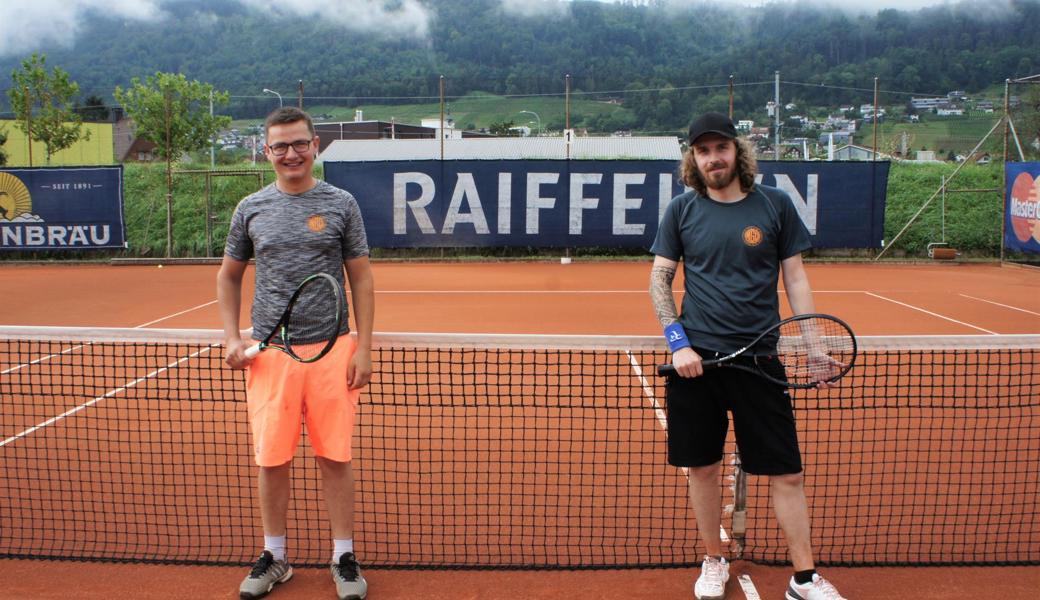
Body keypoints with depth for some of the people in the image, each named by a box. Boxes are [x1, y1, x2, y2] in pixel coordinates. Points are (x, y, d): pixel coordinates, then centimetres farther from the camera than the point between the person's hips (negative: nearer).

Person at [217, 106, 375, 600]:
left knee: (335, 457, 4)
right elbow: (228, 275, 16)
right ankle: (274, 558, 26)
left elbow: (361, 278, 3)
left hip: (332, 349, -2)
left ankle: (344, 558, 19)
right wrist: (232, 337, 4)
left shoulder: (340, 204, 2)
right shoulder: (251, 209, 7)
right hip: (269, 351, 2)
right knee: (272, 460, 8)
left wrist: (363, 347, -4)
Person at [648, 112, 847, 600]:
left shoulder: (775, 204, 3)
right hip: (695, 359, 1)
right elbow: (659, 280, 4)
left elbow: (795, 277, 6)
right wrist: (678, 343, -8)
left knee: (786, 472, 4)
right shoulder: (681, 209, 3)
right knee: (703, 467, 10)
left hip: (758, 358, 0)